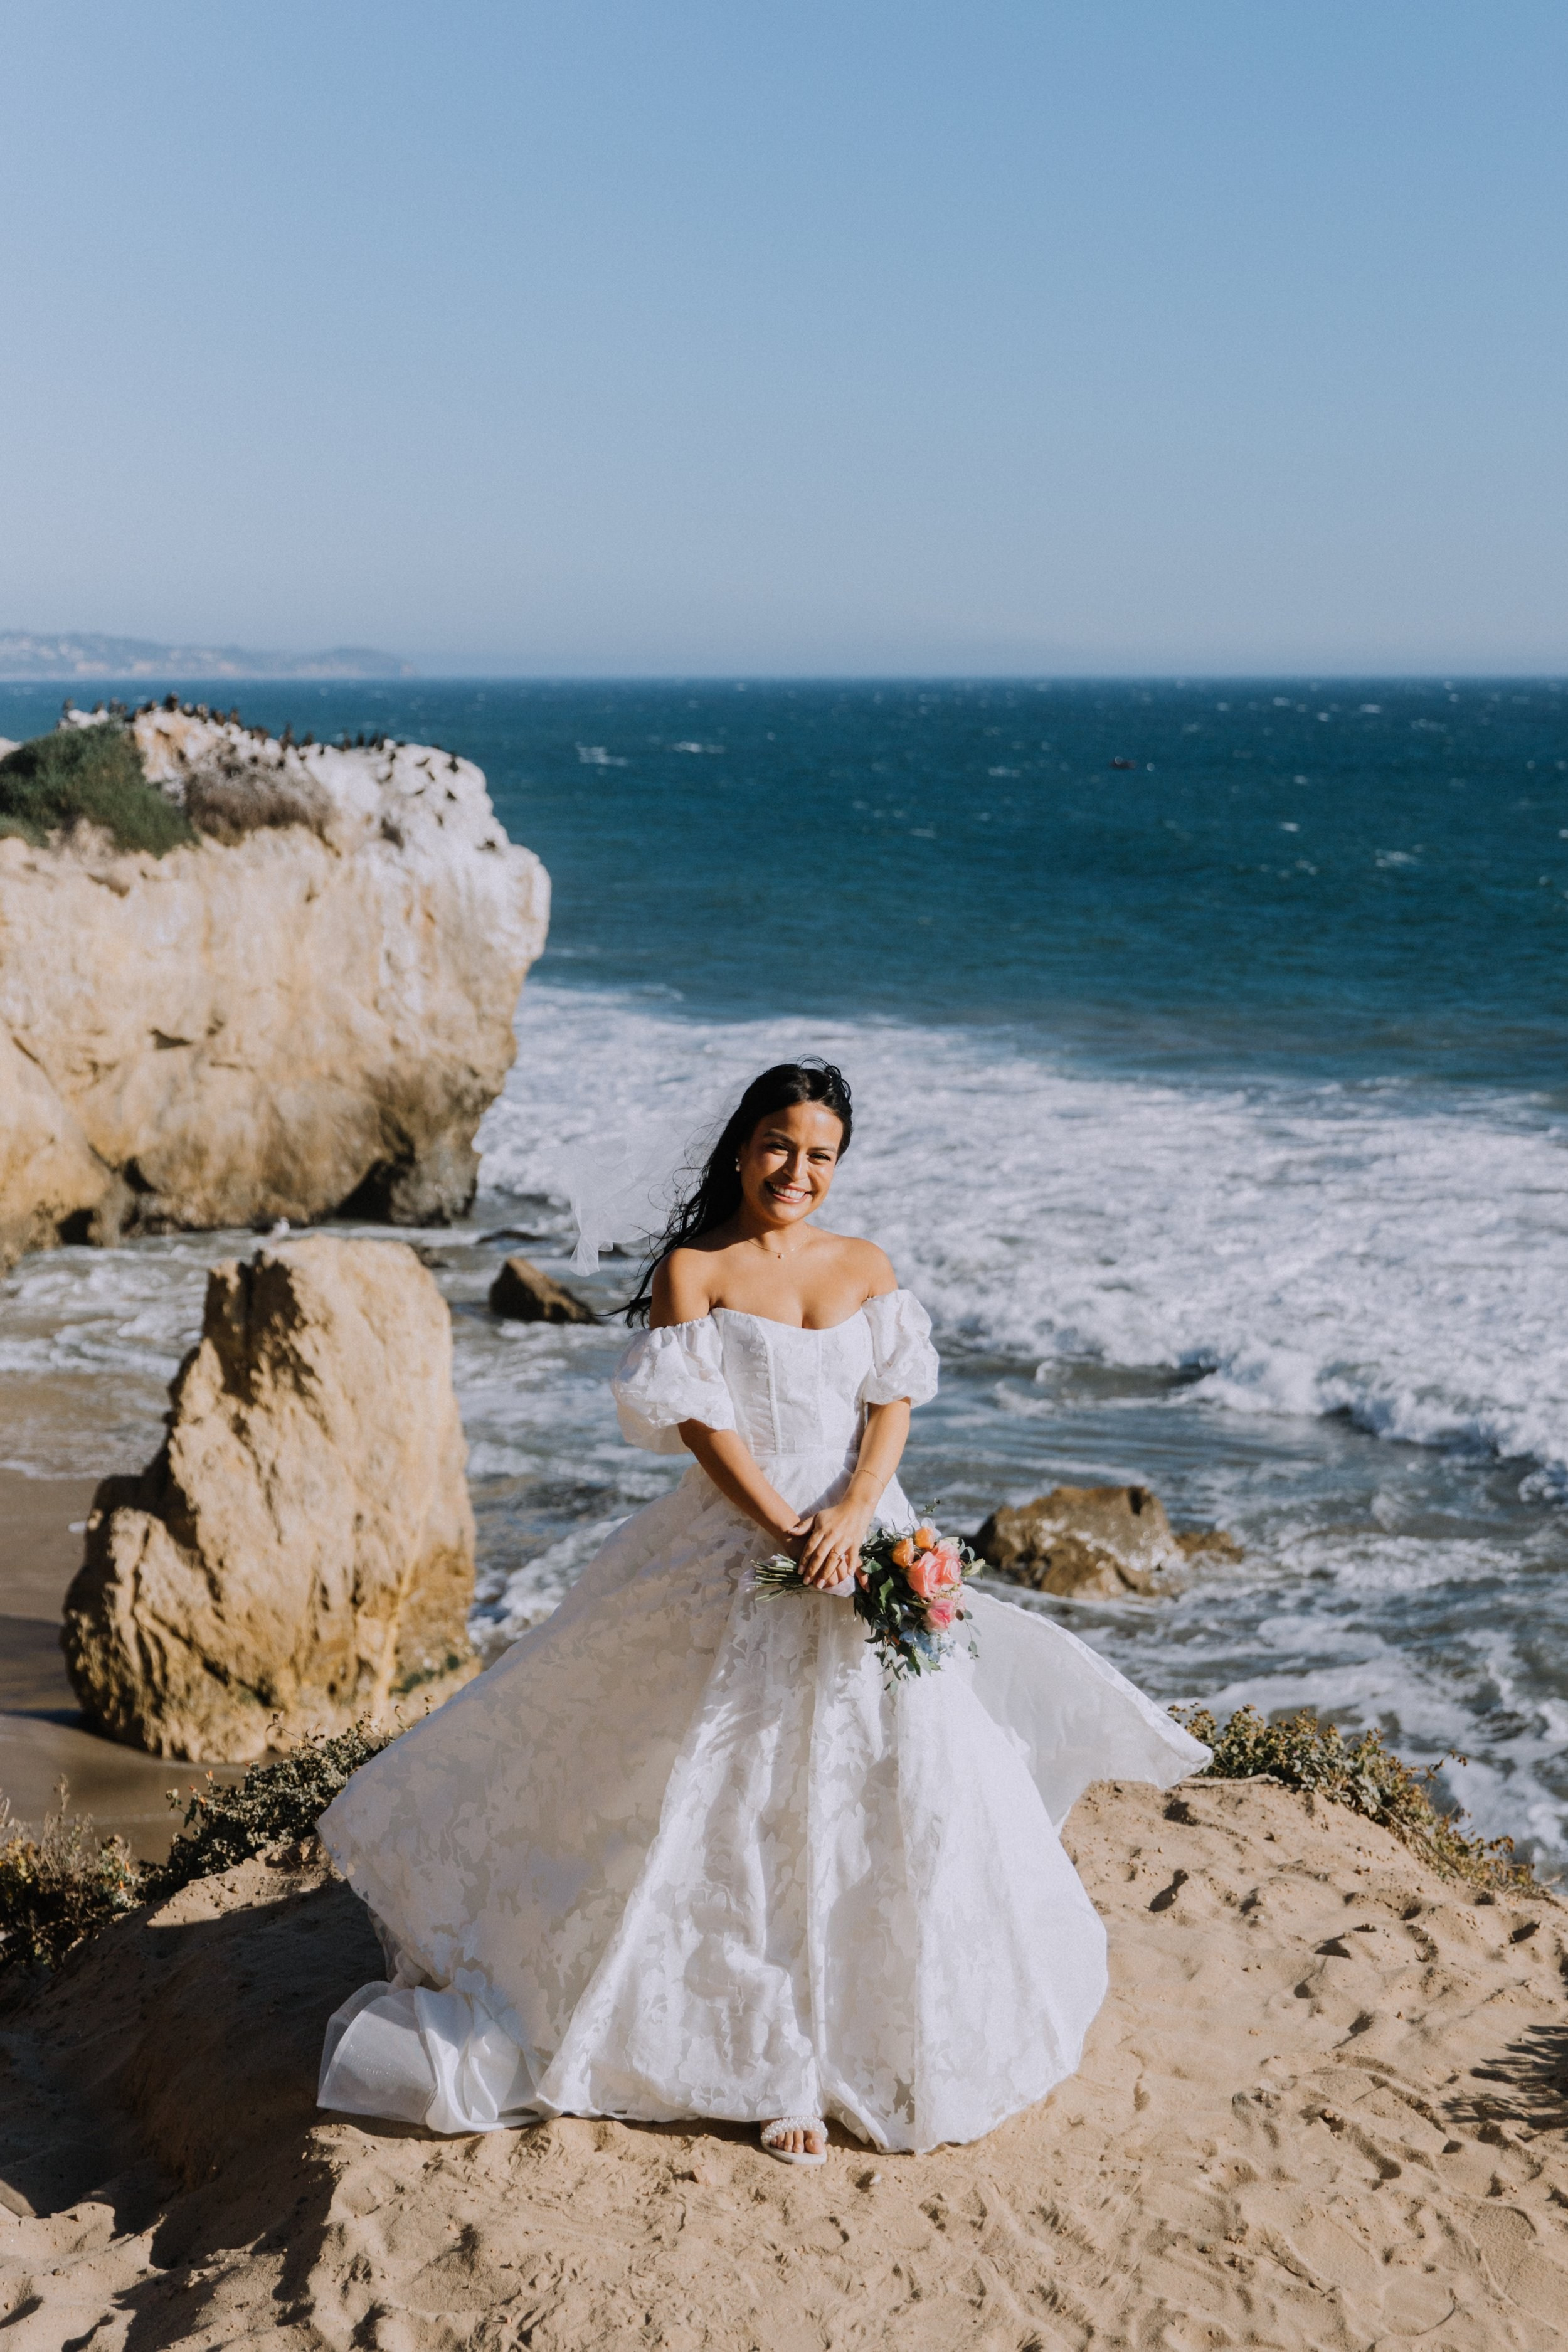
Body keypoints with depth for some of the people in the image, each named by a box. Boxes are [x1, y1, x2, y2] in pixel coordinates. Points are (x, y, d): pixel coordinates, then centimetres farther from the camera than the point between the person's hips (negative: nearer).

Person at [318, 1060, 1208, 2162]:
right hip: (736, 1555, -4)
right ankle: (773, 2061, 10)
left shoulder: (867, 1267, 10)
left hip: (866, 1545, 4)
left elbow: (895, 1402, 2)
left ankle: (874, 2026, 21)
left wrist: (852, 1514, -15)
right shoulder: (693, 1271, -2)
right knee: (747, 1802, -2)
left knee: (901, 1775, 3)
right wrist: (789, 1533, -18)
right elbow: (700, 1420, -10)